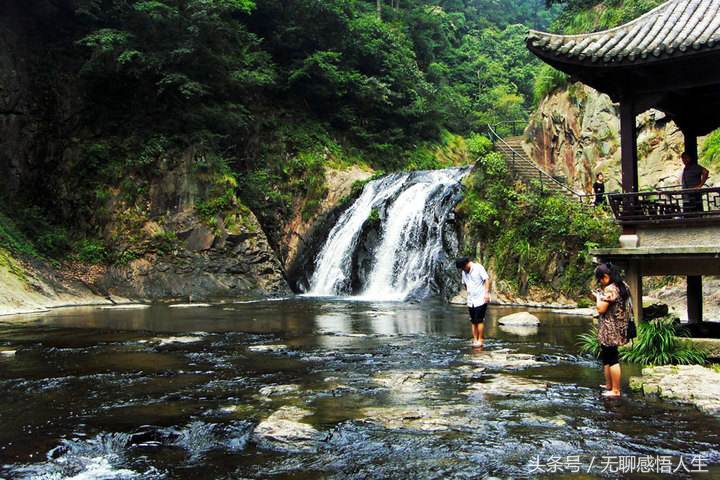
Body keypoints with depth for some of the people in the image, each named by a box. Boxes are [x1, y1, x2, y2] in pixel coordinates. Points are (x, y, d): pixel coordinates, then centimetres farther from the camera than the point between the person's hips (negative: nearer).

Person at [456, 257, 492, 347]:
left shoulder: (478, 268, -9)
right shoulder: (464, 273, 11)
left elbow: (487, 280, -12)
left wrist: (486, 292, -18)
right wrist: (469, 292, 12)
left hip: (481, 300, -6)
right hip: (471, 301, 6)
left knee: (479, 320, -7)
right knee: (473, 321, 6)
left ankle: (480, 340, 0)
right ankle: (475, 339, 11)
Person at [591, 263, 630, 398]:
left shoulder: (609, 289, -20)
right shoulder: (622, 286, 10)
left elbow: (601, 309, -20)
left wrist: (598, 297, -5)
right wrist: (601, 297, 9)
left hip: (610, 329, -10)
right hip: (618, 327, 10)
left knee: (612, 359, -3)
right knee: (605, 356, 20)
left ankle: (615, 390, 3)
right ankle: (609, 385, 29)